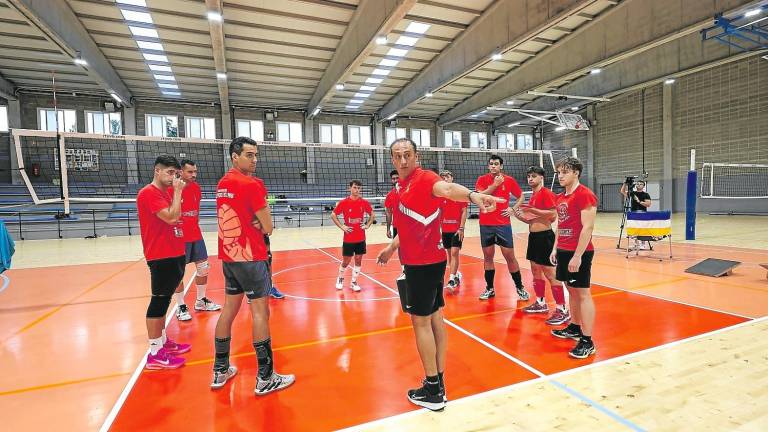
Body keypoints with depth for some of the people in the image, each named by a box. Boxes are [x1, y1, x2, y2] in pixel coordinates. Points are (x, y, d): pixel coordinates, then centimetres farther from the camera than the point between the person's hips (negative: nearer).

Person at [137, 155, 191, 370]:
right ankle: (155, 354, 4)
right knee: (159, 301, -4)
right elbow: (171, 217, -22)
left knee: (164, 300, 17)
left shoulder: (168, 191, 14)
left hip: (174, 254, 9)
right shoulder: (149, 193, -12)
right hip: (161, 256, -9)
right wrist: (177, 191, -15)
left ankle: (163, 341, 30)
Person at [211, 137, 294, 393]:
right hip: (251, 257, -8)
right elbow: (268, 228, -13)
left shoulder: (222, 184, 10)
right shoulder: (251, 184, -15)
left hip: (228, 256, 8)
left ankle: (220, 371, 27)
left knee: (229, 309, 15)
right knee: (260, 311, -3)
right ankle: (265, 378, 5)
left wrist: (253, 222, -3)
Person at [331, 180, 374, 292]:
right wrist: (342, 226, -7)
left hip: (361, 238, 2)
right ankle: (340, 279, 33)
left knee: (358, 260, 6)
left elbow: (372, 214, 15)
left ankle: (354, 282, 22)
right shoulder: (344, 202, -7)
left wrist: (367, 225, 1)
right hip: (348, 238, -2)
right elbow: (333, 215, 1)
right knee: (346, 261, 7)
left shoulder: (364, 202, 0)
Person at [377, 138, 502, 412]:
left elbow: (447, 188, -38)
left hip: (424, 263, -9)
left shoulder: (423, 178, -15)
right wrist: (392, 246, 27)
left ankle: (433, 392, 15)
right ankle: (438, 384, 30)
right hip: (420, 261, 9)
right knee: (433, 317, 15)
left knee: (421, 321, 0)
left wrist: (472, 195, -57)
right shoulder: (402, 186, 12)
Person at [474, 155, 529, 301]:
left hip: (503, 224, -1)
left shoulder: (509, 180, 2)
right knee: (488, 256, 8)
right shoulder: (482, 179, 1)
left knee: (510, 256, 2)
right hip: (486, 224, 1)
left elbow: (521, 196, 13)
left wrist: (513, 209, -1)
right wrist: (495, 184, -19)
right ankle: (490, 289, 20)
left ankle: (520, 287, 18)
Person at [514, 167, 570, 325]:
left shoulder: (546, 193, -11)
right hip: (534, 236, 10)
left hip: (544, 236, -10)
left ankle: (562, 310, 1)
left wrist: (532, 210, -22)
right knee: (536, 271, 15)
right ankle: (540, 303, 28)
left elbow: (553, 215, -23)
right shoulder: (533, 196, 15)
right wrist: (522, 217, 6)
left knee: (550, 274, -7)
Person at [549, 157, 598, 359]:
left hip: (579, 253, -8)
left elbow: (587, 227, -18)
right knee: (572, 290, 17)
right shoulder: (561, 197, 13)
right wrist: (555, 249, 15)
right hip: (563, 251, 8)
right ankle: (575, 328, 32)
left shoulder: (585, 195, -13)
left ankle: (587, 342, 4)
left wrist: (577, 255, -21)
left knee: (583, 293, -3)